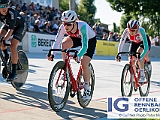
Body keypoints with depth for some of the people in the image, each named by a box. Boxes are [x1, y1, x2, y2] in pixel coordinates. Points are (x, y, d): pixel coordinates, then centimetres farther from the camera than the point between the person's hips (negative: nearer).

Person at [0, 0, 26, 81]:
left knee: (13, 46, -22)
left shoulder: (11, 13, -38)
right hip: (7, 24, 5)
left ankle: (14, 72, -18)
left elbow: (11, 30, -45)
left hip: (20, 26, -5)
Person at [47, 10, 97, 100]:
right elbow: (57, 41, -26)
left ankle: (87, 88, -1)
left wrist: (78, 56, -60)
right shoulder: (63, 27, -27)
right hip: (76, 38, 4)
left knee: (84, 64, -19)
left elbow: (85, 46, -44)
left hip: (90, 40, -4)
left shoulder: (82, 26, -40)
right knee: (64, 44, -28)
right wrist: (52, 54, -41)